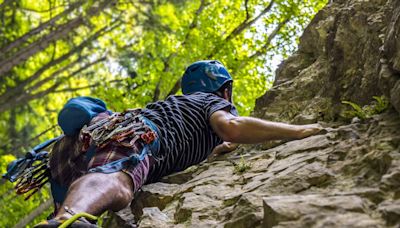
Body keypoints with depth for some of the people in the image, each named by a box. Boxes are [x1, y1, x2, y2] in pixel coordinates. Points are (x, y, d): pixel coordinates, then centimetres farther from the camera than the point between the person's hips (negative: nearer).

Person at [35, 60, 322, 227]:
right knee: (116, 182, -40)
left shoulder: (182, 103, 48)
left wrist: (217, 150, 75)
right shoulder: (215, 101, 23)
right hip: (131, 134, -9)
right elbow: (232, 127, -4)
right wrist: (297, 131, 5)